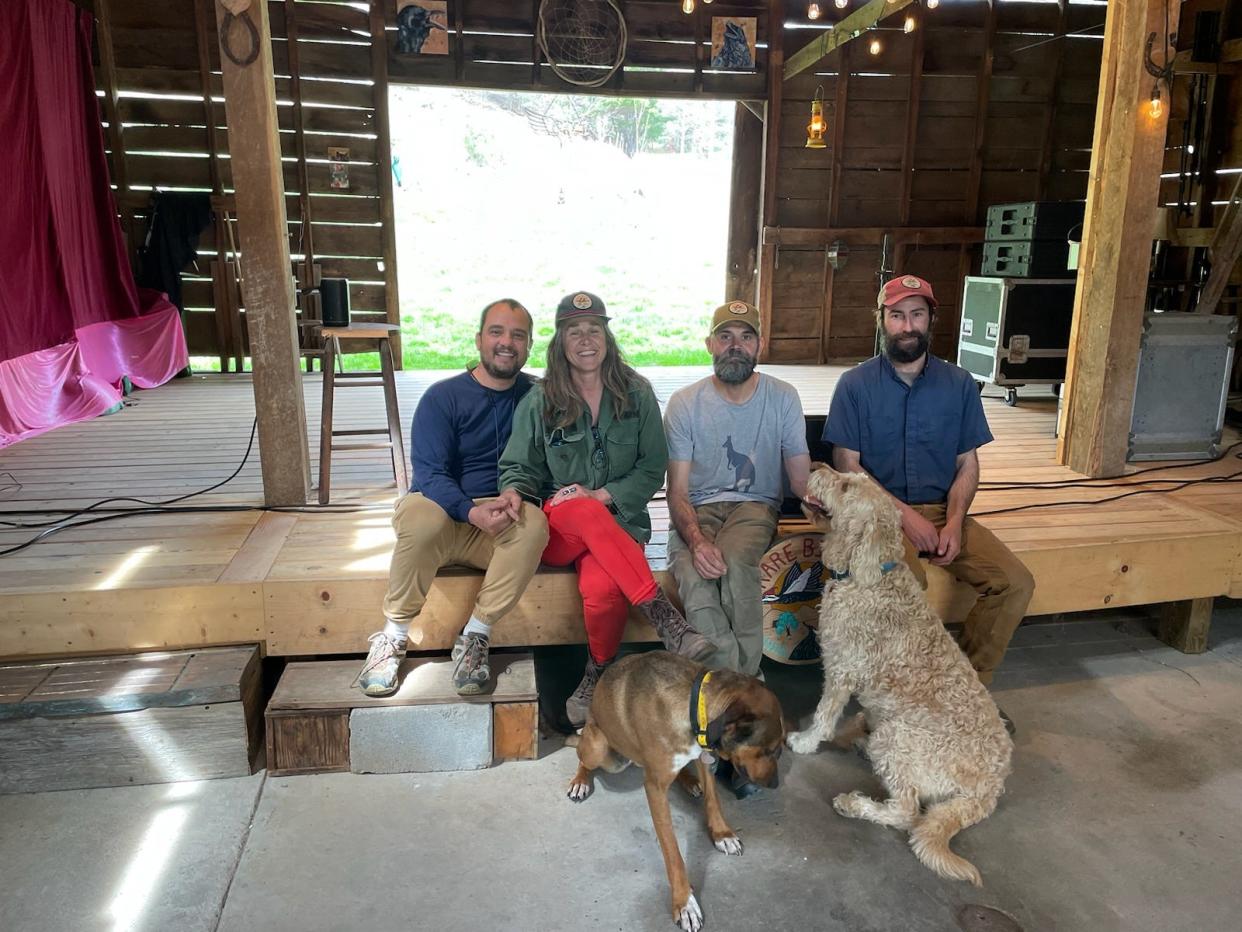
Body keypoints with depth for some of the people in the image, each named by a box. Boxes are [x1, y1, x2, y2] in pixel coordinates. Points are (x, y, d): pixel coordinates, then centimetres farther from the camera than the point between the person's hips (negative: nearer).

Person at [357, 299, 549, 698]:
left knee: (534, 523, -32)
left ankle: (474, 639, -21)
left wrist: (519, 496, -20)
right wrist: (472, 511, -29)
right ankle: (393, 637, -18)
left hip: (499, 530, 2)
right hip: (444, 520, -1)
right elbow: (429, 474, -10)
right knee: (420, 511, -36)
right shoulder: (443, 397, -1)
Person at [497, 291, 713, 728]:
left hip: (619, 521, 0)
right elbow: (519, 467, 8)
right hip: (556, 529, 1)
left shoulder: (637, 394, 5)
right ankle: (665, 618, -37)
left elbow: (652, 470, 3)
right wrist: (513, 489, -17)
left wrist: (602, 495, -12)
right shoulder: (539, 401, 6)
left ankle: (597, 677, -8)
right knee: (584, 513, -38)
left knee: (603, 589, -35)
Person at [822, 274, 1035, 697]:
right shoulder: (855, 384, -1)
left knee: (1016, 582, -15)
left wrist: (953, 522, -10)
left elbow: (967, 464, 8)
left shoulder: (959, 384, 8)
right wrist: (905, 515, -15)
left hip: (943, 509, 4)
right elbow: (848, 468, -4)